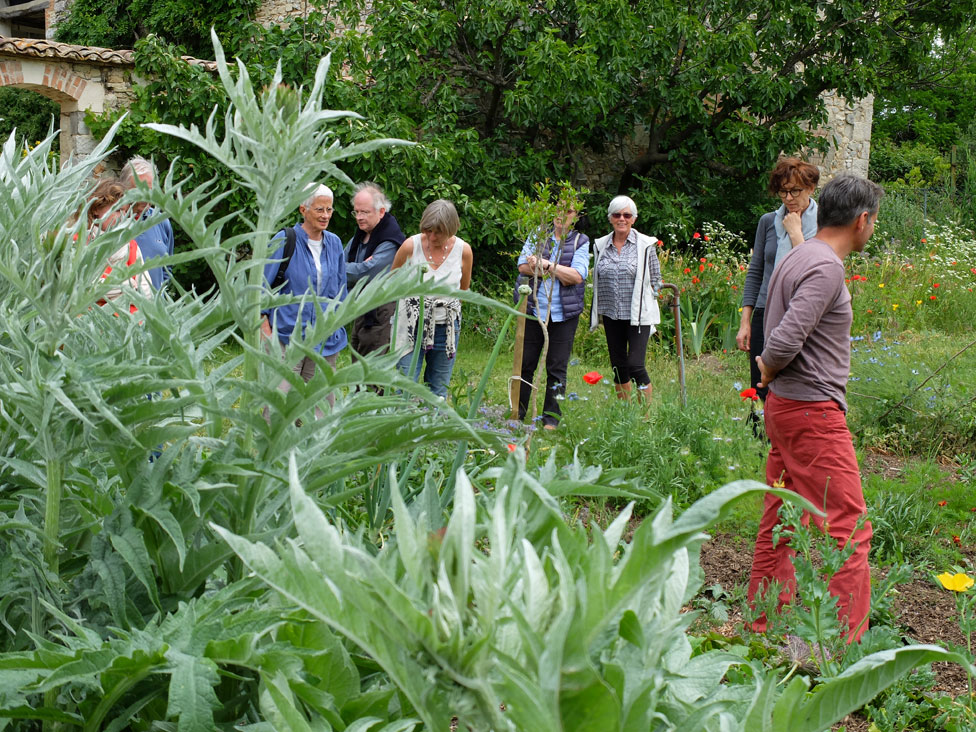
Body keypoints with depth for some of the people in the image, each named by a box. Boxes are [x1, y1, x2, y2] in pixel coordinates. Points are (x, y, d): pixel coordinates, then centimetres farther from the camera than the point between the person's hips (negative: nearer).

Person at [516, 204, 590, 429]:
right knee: (526, 362, 5)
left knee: (557, 367, 2)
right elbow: (523, 266, -4)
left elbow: (577, 276, -9)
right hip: (534, 308, 1)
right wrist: (560, 272, -13)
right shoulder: (537, 235, 9)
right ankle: (517, 414, 16)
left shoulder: (580, 241, 4)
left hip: (564, 313, -1)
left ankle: (551, 419, 10)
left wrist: (546, 265, -14)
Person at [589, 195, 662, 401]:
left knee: (635, 365, -12)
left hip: (638, 315, -4)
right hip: (611, 315, 4)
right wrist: (595, 313, 11)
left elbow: (655, 279, 4)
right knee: (618, 366, 10)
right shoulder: (601, 245, 7)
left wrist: (643, 298, -3)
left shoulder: (645, 245, -3)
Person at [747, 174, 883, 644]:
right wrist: (769, 370, -6)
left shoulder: (798, 257, 14)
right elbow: (786, 339, -24)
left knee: (780, 519, 15)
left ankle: (765, 623, 23)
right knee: (848, 527, -6)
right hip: (813, 411, -10)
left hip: (784, 407, 10)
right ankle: (841, 638, -4)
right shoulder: (826, 267, -17)